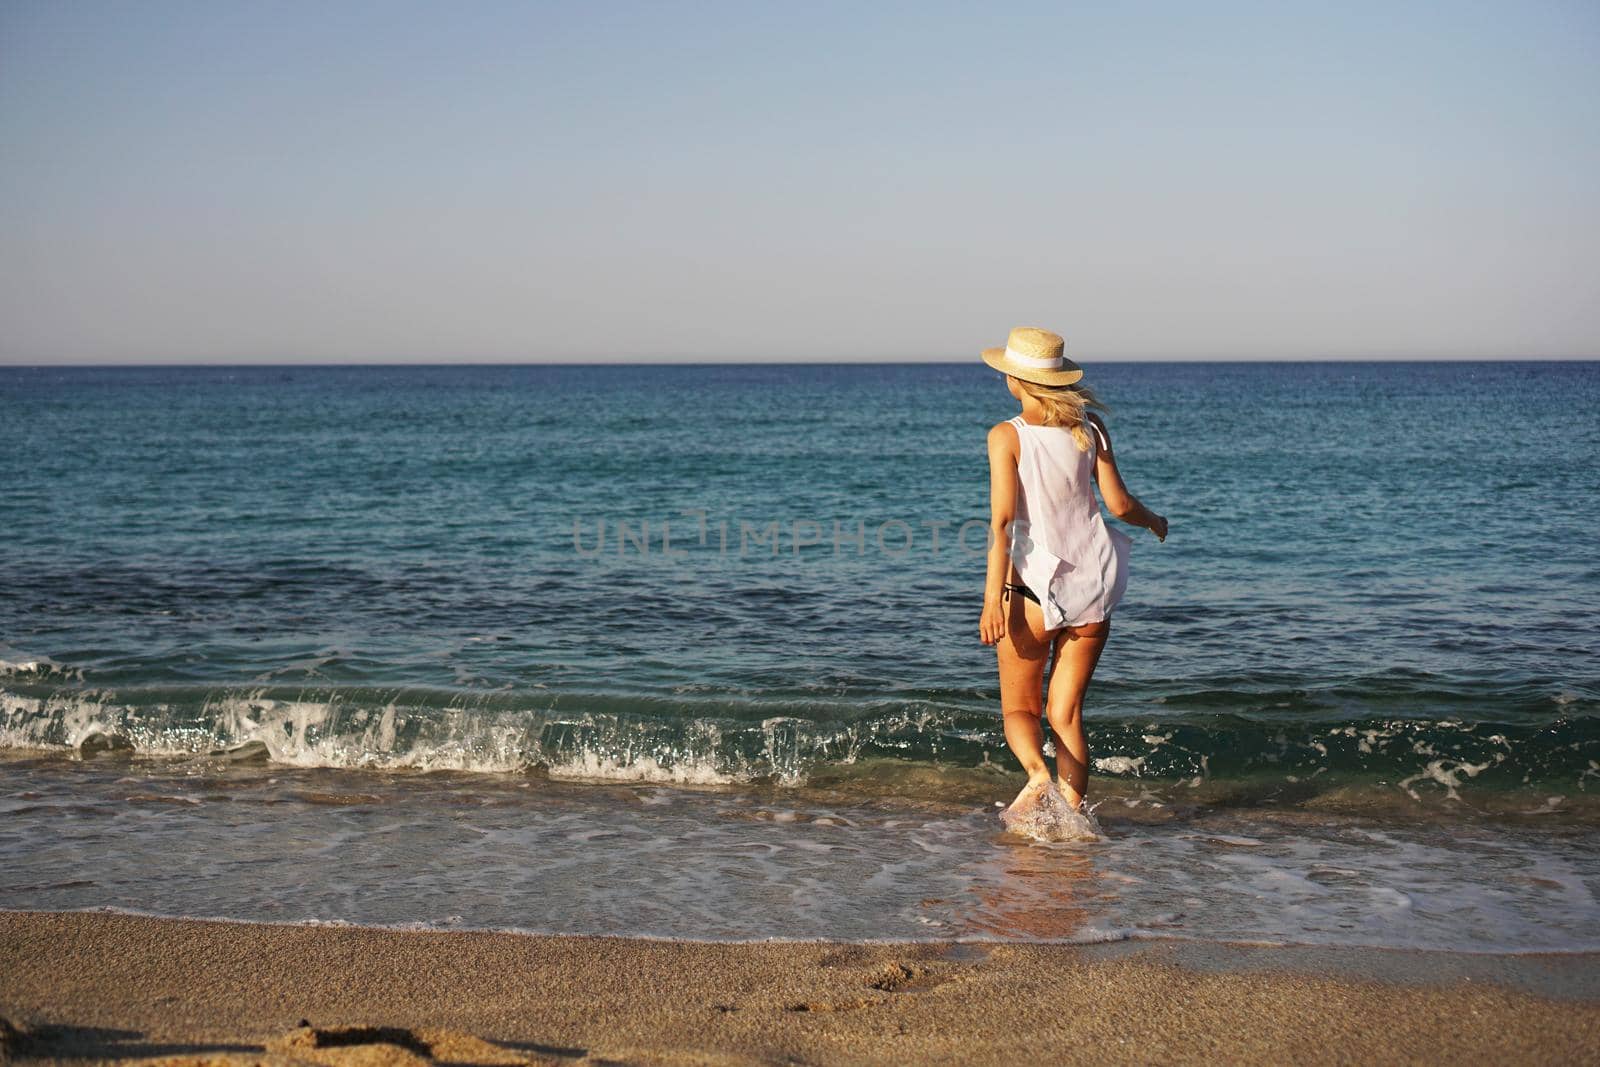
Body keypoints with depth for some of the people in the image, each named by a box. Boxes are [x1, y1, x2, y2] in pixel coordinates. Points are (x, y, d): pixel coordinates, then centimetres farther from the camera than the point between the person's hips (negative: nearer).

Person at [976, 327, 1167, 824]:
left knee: (1019, 707, 10)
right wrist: (1153, 521, 24)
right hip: (1093, 583, 4)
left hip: (1036, 583, -4)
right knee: (1066, 712, 11)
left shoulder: (1007, 436, -9)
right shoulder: (1090, 428, 2)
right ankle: (1073, 813, 3)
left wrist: (994, 596, -17)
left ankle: (1037, 773, -18)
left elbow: (1003, 519, -16)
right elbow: (1119, 504, 2)